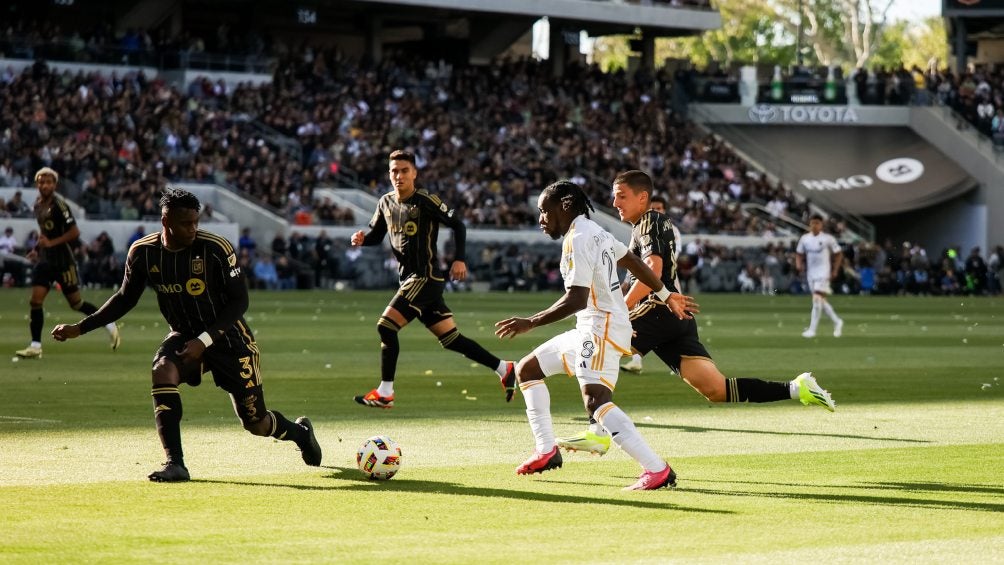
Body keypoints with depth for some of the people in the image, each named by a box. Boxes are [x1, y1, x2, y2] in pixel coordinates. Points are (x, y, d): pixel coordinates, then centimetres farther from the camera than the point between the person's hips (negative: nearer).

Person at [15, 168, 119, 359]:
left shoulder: (59, 204, -16)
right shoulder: (38, 204, 9)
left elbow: (75, 232, -18)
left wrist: (51, 243, -21)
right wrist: (37, 248, 12)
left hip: (63, 261, -7)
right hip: (45, 260, 7)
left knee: (75, 303, 3)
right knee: (35, 301, -6)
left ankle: (109, 324, 23)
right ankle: (35, 346, -3)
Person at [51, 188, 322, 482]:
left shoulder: (216, 249, -23)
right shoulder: (143, 253, -11)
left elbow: (239, 301, -16)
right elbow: (125, 299, 5)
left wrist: (205, 340, -25)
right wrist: (79, 328, -1)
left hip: (227, 336, -3)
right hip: (183, 335, 3)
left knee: (256, 422, 1)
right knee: (162, 372, -31)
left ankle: (299, 432, 37)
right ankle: (175, 464, -26)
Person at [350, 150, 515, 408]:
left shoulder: (425, 201, -12)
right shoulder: (386, 203, 10)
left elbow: (457, 225, -11)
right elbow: (376, 235, 21)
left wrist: (459, 259, -21)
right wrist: (362, 239, -1)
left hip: (426, 278, -8)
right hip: (409, 279, 8)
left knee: (386, 326, -14)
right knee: (451, 339, 10)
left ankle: (385, 393, -7)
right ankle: (504, 369, 20)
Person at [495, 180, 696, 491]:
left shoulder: (577, 241, -16)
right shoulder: (595, 232, 15)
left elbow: (576, 299, -24)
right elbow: (634, 262, 24)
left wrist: (530, 323, -22)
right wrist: (667, 296, 36)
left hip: (602, 328, -11)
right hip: (589, 329, 11)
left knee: (595, 400, -28)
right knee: (526, 369, 18)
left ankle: (656, 470, -36)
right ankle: (546, 451, 22)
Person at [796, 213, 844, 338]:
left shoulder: (828, 239, -5)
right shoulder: (804, 238, 5)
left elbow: (838, 254, 3)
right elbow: (799, 254, 14)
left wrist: (835, 270, -3)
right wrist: (799, 265, -6)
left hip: (823, 273, -5)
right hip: (810, 273, 5)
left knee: (817, 299, -16)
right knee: (821, 301, 11)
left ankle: (812, 329, -16)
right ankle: (837, 322, 29)